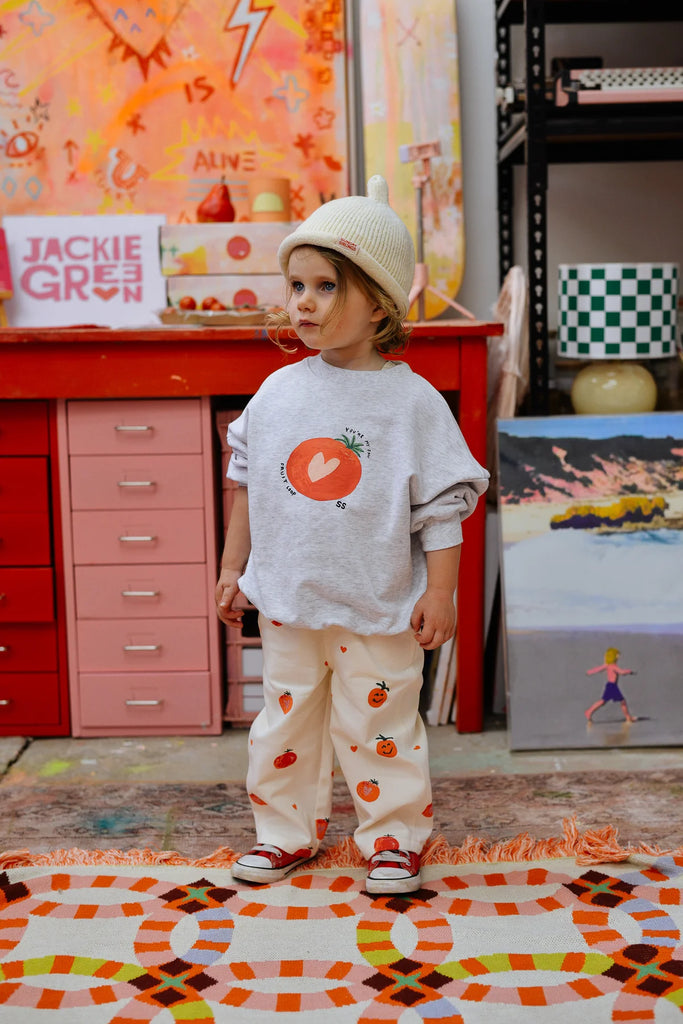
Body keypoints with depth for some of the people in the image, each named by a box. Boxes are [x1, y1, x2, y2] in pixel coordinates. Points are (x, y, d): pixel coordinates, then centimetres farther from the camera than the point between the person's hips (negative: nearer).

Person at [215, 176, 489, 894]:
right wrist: (233, 568, 11)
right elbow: (248, 485, 10)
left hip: (378, 609, -3)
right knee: (285, 720, 14)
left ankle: (394, 840, 26)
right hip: (286, 600, 4)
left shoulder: (412, 399, -10)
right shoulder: (277, 392, 0)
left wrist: (439, 592, -9)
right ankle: (286, 833, 32)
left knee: (379, 726, 7)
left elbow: (442, 503, -7)